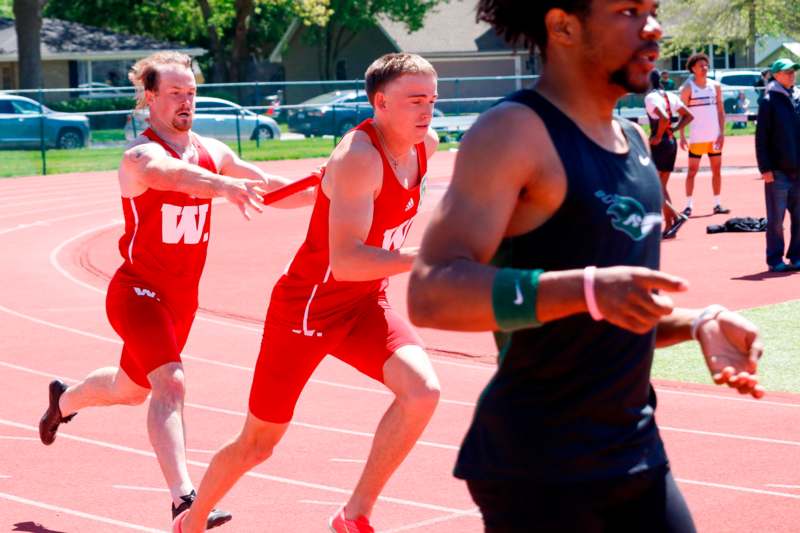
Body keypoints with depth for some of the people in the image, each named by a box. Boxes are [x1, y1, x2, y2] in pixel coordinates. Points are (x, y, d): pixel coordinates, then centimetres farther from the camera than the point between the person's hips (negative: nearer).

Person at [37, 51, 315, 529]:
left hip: (183, 296, 7)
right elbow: (167, 172, -44)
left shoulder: (211, 152, 1)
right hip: (138, 290, -7)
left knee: (132, 388, 25)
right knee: (170, 383, -25)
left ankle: (64, 399, 56)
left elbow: (270, 188, 4)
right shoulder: (141, 155, -21)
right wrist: (223, 185, -64)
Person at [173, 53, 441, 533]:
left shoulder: (426, 145, -2)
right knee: (257, 445, 7)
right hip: (307, 307, -6)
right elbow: (345, 261, -37)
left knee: (422, 390, -23)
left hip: (365, 304, 6)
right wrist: (425, 259, -45)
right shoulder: (359, 158, -27)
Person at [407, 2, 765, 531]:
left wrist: (699, 323, 4)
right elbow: (431, 294, -25)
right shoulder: (514, 132, -14)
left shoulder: (635, 140, 12)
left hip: (638, 453, 8)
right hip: (536, 469, -8)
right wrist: (589, 289, -34)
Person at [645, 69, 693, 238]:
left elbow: (664, 118, -28)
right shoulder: (670, 96, 11)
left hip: (659, 143, -8)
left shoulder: (651, 97, -14)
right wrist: (673, 130, 9)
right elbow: (688, 116, 13)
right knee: (662, 186, 13)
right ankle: (669, 227, 9)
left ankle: (676, 216, -13)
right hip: (672, 142, 8)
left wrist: (658, 137, -16)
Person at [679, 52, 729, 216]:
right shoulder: (688, 88, -5)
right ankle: (689, 205, 1)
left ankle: (717, 204, 11)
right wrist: (682, 136, -12)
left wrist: (722, 133, -1)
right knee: (692, 171, -2)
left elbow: (720, 111, 8)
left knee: (717, 170, 6)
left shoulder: (715, 86, 7)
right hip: (696, 137, -4)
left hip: (715, 136, 4)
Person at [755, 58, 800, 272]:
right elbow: (761, 138, -7)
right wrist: (765, 168, -12)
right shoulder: (769, 102, -4)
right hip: (778, 172, -5)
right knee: (776, 219, -1)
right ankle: (775, 260, 6)